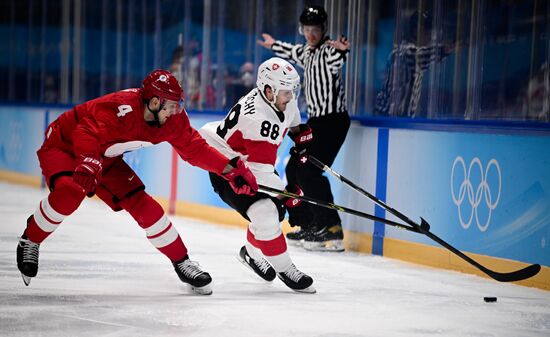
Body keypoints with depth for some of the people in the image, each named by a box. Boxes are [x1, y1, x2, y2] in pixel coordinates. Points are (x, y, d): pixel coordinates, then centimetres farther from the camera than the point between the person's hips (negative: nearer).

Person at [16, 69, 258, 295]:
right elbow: (87, 132, -48)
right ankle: (30, 242, -10)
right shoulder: (124, 108, -38)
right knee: (69, 193, -35)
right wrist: (88, 164, -65)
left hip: (105, 159, 7)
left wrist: (231, 169, -7)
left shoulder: (173, 118, -12)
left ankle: (181, 263, 12)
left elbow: (195, 149, 0)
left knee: (145, 207, -3)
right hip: (64, 145, -7)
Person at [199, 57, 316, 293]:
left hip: (247, 159, 9)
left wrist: (303, 138, 13)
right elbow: (262, 172, -36)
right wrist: (292, 197, -33)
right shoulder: (256, 119, -37)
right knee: (264, 213, -23)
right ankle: (284, 268, -7)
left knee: (277, 209, 8)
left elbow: (292, 120, 19)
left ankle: (251, 252, 34)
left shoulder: (282, 99, -10)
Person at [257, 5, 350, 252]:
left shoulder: (328, 50, -13)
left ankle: (331, 230, -22)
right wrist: (274, 45, 56)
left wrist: (340, 50, -61)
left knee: (310, 171, -19)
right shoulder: (307, 52, 14)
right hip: (316, 120, 10)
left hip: (333, 119, -10)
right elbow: (292, 52, 39)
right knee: (294, 169, 12)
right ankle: (311, 226, 17)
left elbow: (335, 60, -39)